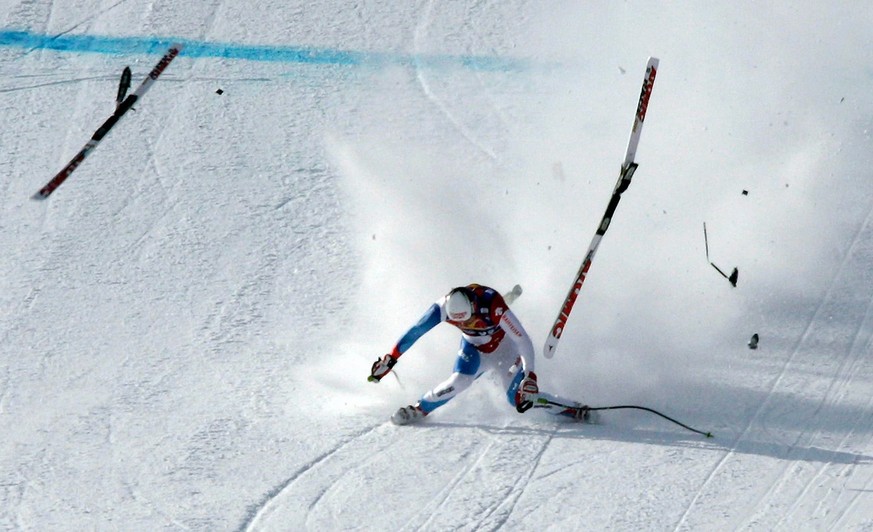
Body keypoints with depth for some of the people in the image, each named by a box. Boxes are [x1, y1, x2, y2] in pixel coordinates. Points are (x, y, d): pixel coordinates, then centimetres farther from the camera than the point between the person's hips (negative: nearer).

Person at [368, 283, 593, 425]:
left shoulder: (493, 305, -38)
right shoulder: (444, 307, -28)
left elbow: (524, 342, -33)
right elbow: (415, 332, -16)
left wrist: (530, 376, -37)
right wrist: (390, 359, -14)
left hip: (504, 350, -2)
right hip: (474, 350, 2)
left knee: (520, 399, -18)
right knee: (460, 379, -28)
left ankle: (575, 410, -3)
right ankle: (418, 410, -10)